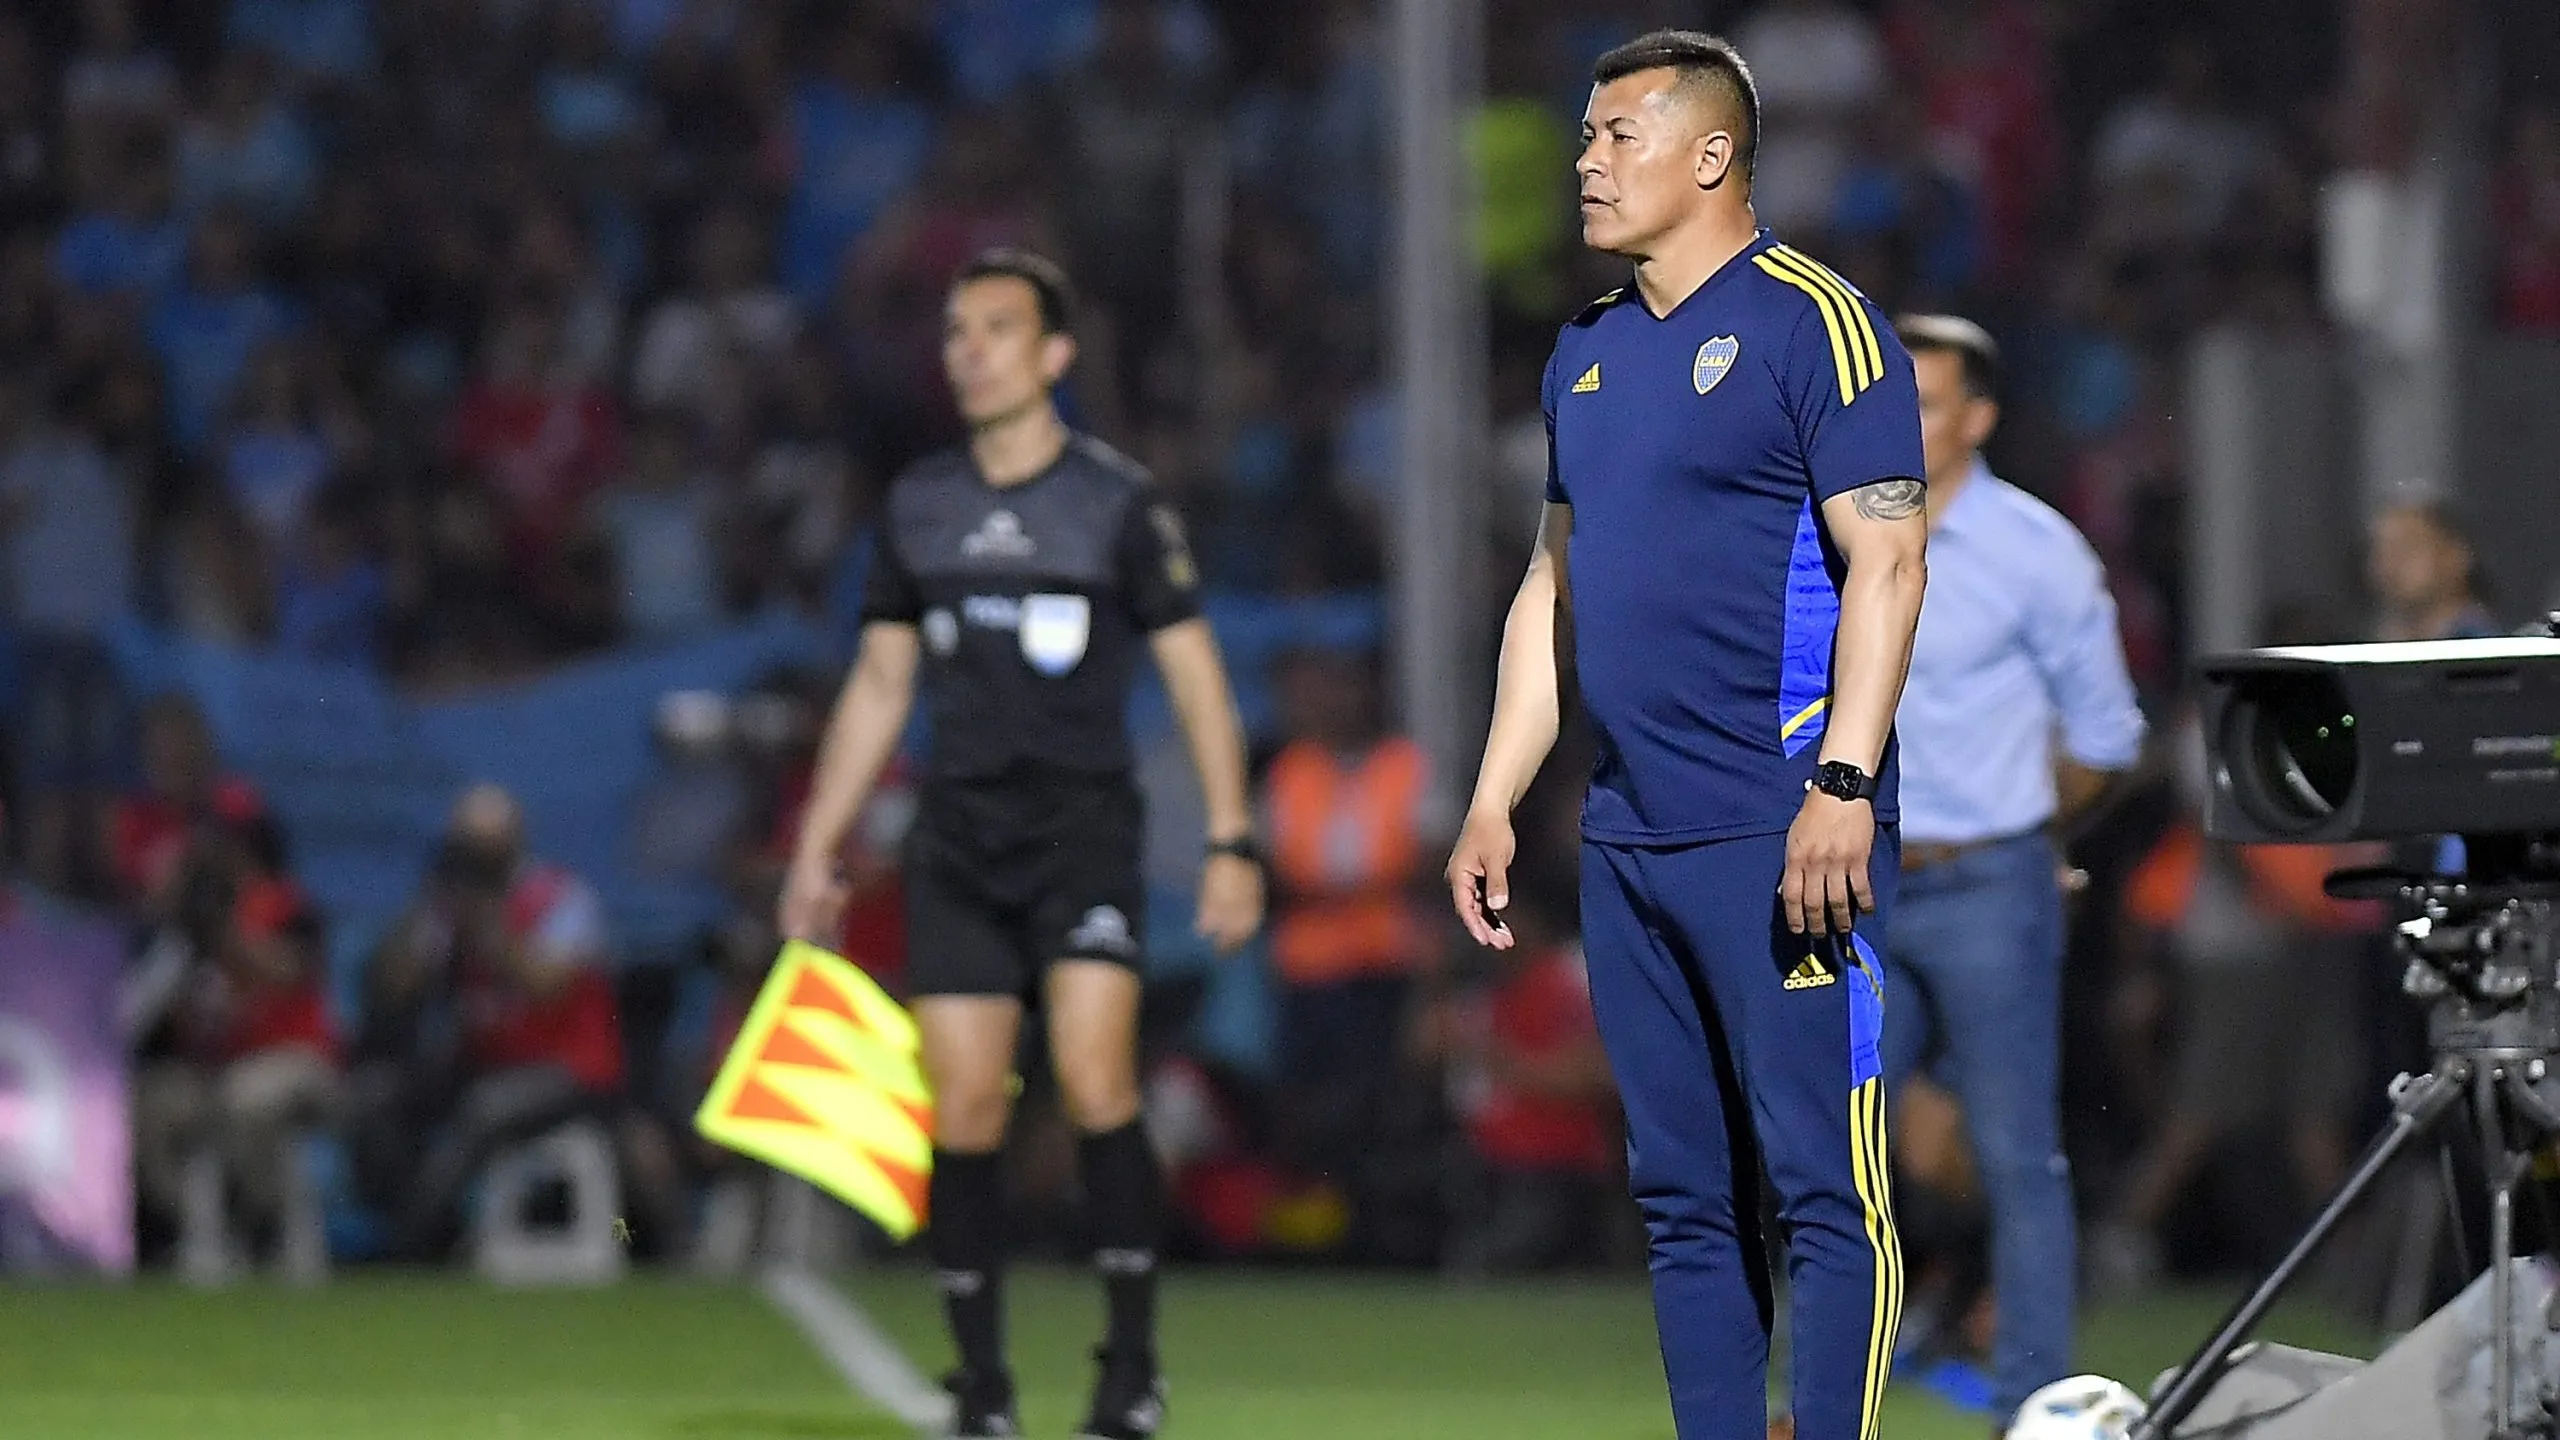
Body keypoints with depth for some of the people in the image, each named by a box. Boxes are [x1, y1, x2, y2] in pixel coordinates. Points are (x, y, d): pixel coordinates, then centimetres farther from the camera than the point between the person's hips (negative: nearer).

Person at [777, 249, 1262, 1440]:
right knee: (963, 1109, -3)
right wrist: (818, 849, 14)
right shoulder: (918, 508, 10)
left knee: (1095, 1078, -19)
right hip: (959, 838, 4)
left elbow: (1194, 673, 0)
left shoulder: (1117, 503, -1)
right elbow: (878, 688, 18)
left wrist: (1232, 841, -7)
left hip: (1083, 827, -4)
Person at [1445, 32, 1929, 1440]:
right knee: (1681, 1196, 9)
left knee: (1824, 1188, -8)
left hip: (1781, 836, -8)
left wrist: (1841, 789, -20)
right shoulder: (1586, 348, 18)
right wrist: (1493, 801, 18)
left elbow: (1885, 562, -12)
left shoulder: (1811, 320, -6)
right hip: (1627, 836, 8)